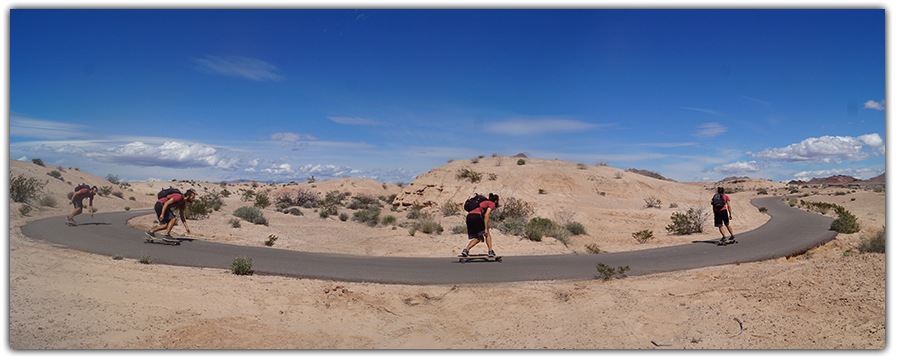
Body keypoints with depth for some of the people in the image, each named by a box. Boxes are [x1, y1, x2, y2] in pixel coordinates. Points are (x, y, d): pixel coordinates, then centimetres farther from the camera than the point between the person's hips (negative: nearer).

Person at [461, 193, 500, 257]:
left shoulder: (485, 203, 33)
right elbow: (486, 215, -9)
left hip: (468, 216, 8)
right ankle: (490, 251, -1)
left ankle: (466, 250, -5)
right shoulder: (492, 204, 7)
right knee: (487, 234, 7)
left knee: (478, 238, 11)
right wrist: (486, 229, -11)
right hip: (476, 216, -8)